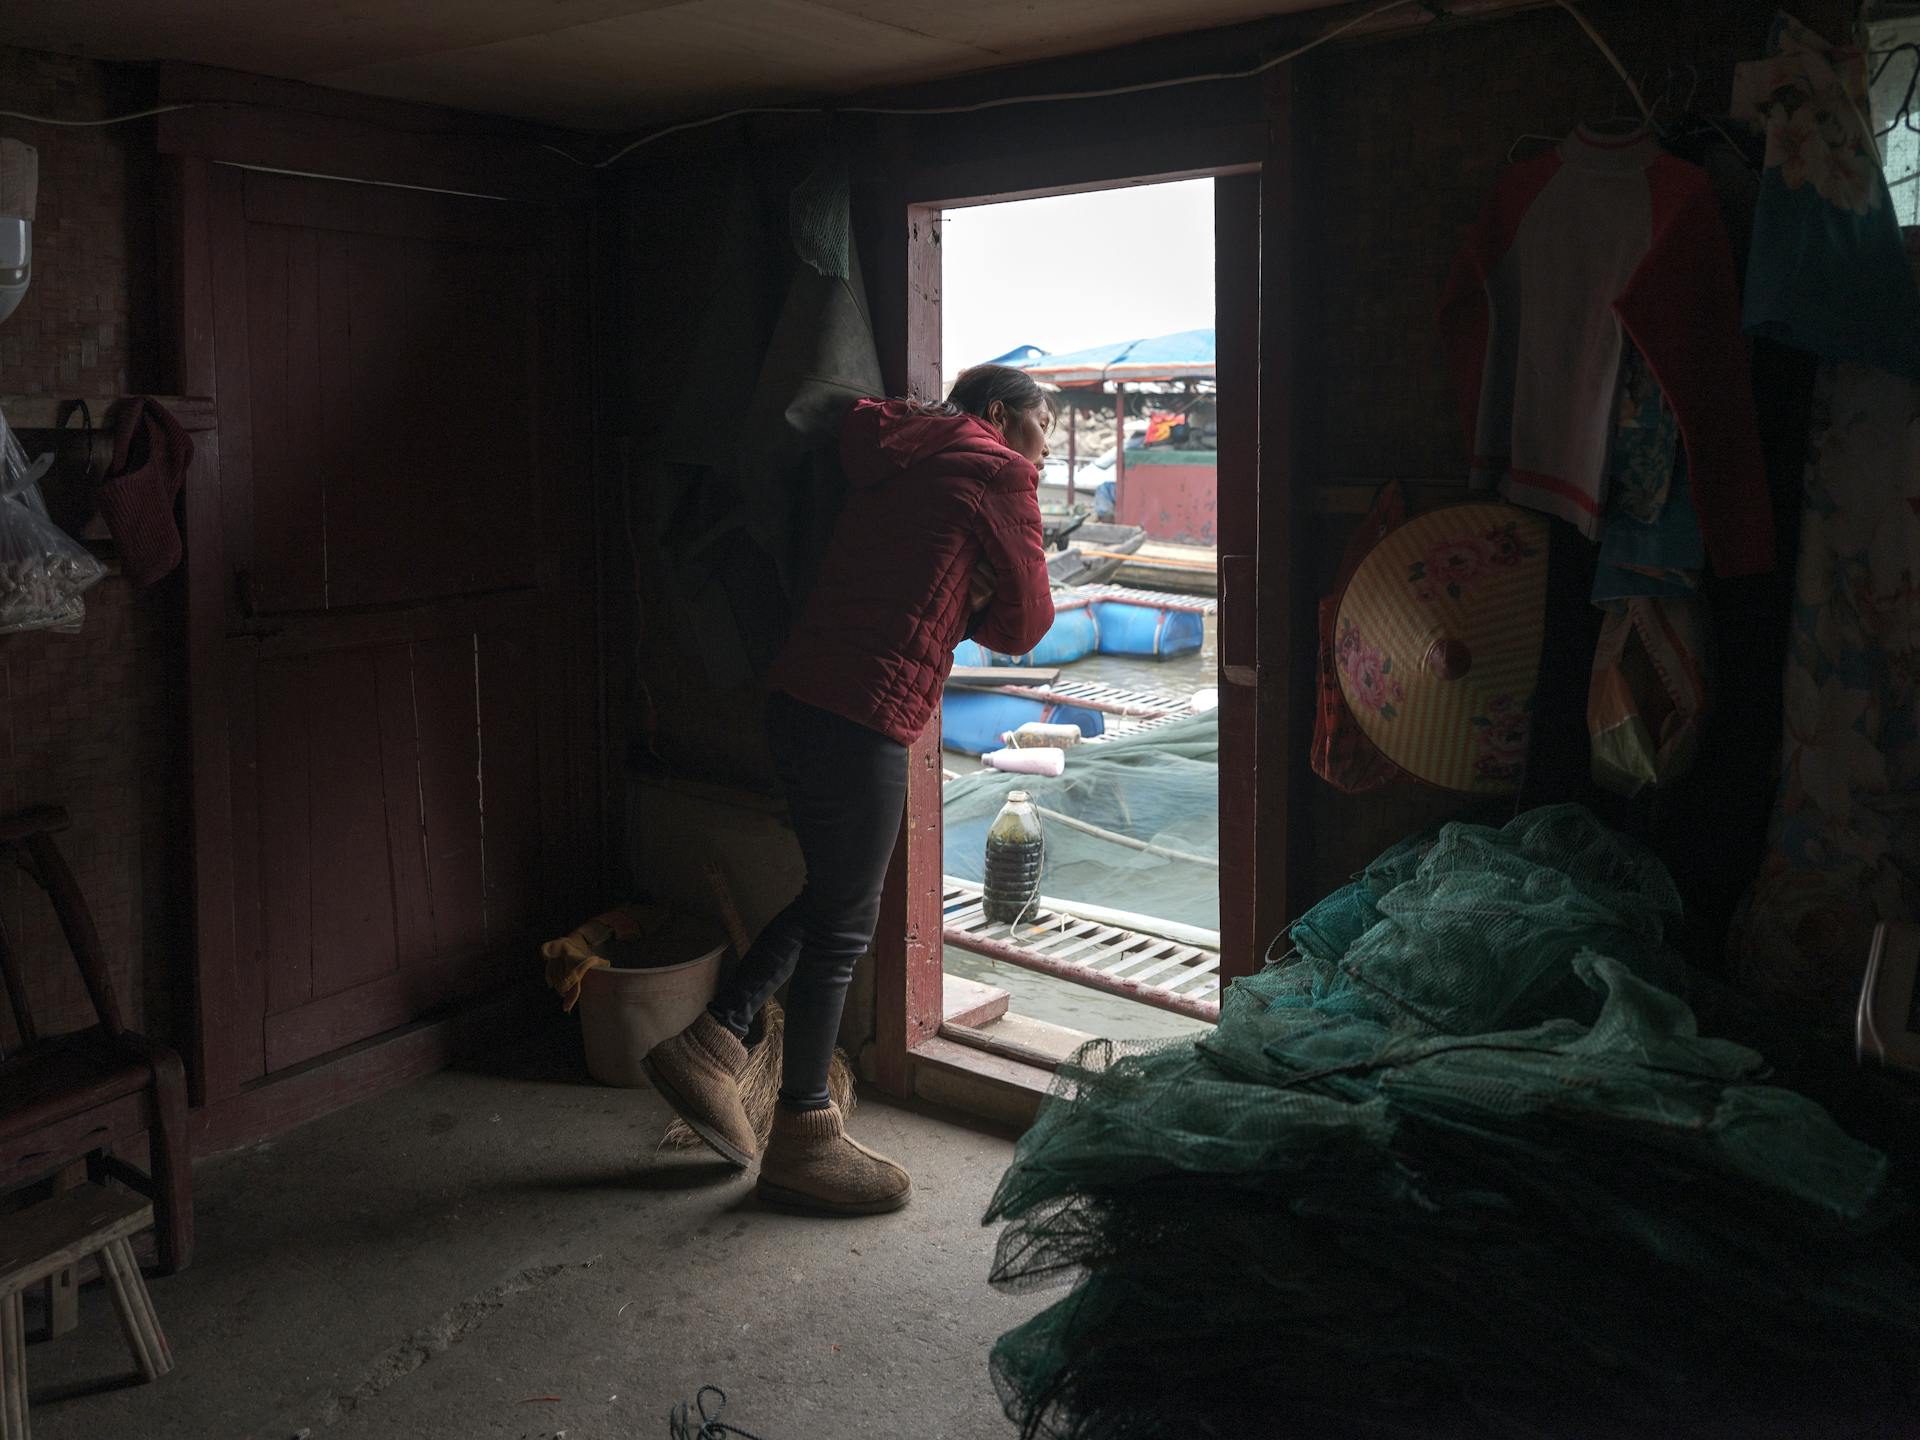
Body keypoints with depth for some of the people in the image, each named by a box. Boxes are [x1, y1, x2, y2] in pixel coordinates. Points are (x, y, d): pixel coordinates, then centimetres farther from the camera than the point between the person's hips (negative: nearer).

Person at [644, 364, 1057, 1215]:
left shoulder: (900, 458, 21)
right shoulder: (998, 474, -2)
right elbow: (1025, 624, 3)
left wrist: (954, 604, 13)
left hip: (799, 696, 9)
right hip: (862, 717, -9)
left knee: (832, 894, 21)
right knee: (842, 925, 1)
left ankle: (709, 1044, 21)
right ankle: (801, 1139, 12)